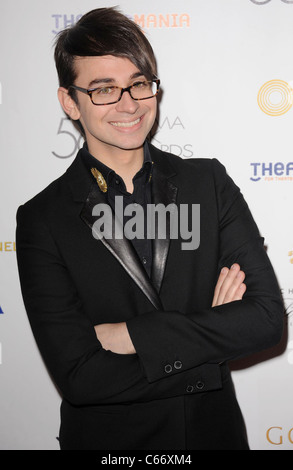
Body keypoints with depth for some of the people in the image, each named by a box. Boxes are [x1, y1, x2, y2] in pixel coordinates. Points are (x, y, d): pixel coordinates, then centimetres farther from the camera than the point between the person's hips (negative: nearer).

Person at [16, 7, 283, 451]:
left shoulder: (210, 182, -6)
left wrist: (131, 335, -20)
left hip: (216, 430, 2)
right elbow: (78, 377, -19)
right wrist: (212, 336, -18)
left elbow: (267, 316, -13)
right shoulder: (43, 221, -13)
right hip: (108, 437, -2)